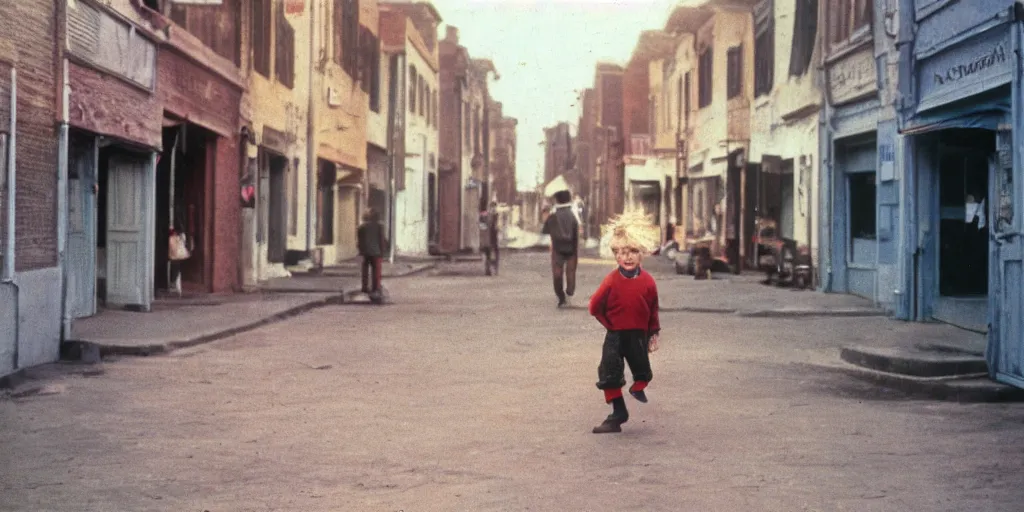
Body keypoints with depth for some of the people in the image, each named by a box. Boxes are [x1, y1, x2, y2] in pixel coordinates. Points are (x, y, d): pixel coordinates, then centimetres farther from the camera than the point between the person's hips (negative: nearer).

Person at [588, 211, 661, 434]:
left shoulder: (648, 282, -9)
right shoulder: (612, 281, -13)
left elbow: (653, 310, 3)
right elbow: (596, 306, -6)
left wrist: (654, 332, 8)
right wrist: (610, 325, -1)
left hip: (639, 334, 1)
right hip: (615, 335, -1)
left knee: (642, 369, 16)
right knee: (610, 373, -3)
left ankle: (638, 388, 49)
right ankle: (618, 412, 7)